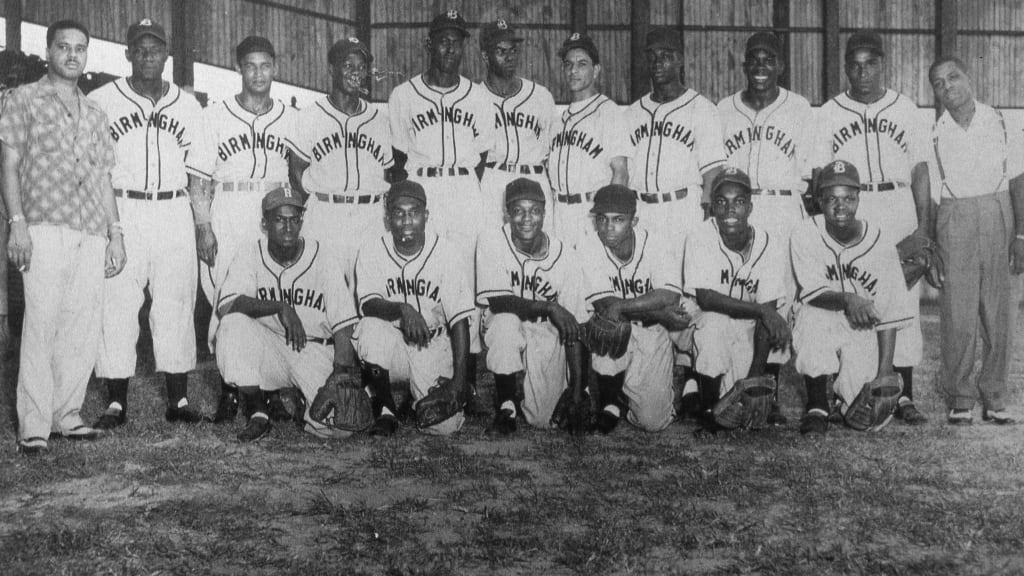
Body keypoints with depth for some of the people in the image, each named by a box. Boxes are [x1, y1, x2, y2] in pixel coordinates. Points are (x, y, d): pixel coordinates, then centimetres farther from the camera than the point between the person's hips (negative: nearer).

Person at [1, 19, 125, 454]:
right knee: (41, 324, -9)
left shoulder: (94, 112, 20)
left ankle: (66, 415, 12)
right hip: (44, 228, -5)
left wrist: (115, 232, 13)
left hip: (92, 234, 5)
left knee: (85, 329, 2)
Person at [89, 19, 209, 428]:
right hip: (119, 212, -2)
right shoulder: (101, 101, 4)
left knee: (177, 303, 3)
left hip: (174, 213, 2)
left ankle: (178, 400, 9)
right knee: (116, 304, -3)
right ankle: (116, 403, 5)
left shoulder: (187, 106, 13)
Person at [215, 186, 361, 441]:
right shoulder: (249, 255, -3)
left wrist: (342, 375, -23)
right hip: (267, 349, 1)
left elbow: (343, 328, -9)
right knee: (234, 323, -30)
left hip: (315, 353, -1)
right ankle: (257, 414, -15)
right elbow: (225, 306, -19)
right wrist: (280, 307, -29)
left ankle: (297, 400, 14)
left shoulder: (325, 262, -5)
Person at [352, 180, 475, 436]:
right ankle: (385, 410, -9)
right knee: (370, 328, -34)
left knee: (444, 425, -17)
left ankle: (418, 400, 22)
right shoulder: (371, 252, -6)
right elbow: (368, 304, -18)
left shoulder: (449, 254, -8)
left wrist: (460, 378, -15)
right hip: (391, 344, 1)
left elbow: (459, 320, -9)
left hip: (434, 349, 0)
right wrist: (403, 309, -39)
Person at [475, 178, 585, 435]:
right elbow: (496, 301, -21)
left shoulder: (564, 256, -11)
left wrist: (578, 387, -13)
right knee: (506, 321, -36)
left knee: (543, 419, -14)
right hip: (503, 334, -1)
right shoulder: (491, 242, -13)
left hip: (547, 337, 1)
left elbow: (573, 327, -9)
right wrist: (549, 308, -32)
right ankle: (506, 407, -17)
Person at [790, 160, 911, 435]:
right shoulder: (805, 234, -9)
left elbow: (888, 317, -5)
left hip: (863, 333, 1)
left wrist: (884, 374, -13)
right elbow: (811, 292, -15)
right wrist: (847, 300, -36)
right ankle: (816, 407, -25)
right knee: (813, 315, -36)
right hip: (818, 328, -1)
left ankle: (849, 394, 24)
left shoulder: (881, 247, -6)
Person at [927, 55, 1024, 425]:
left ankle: (994, 398, 15)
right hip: (954, 224, 0)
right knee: (957, 315, -4)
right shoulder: (934, 134, 4)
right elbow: (928, 196, 6)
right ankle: (959, 398, 9)